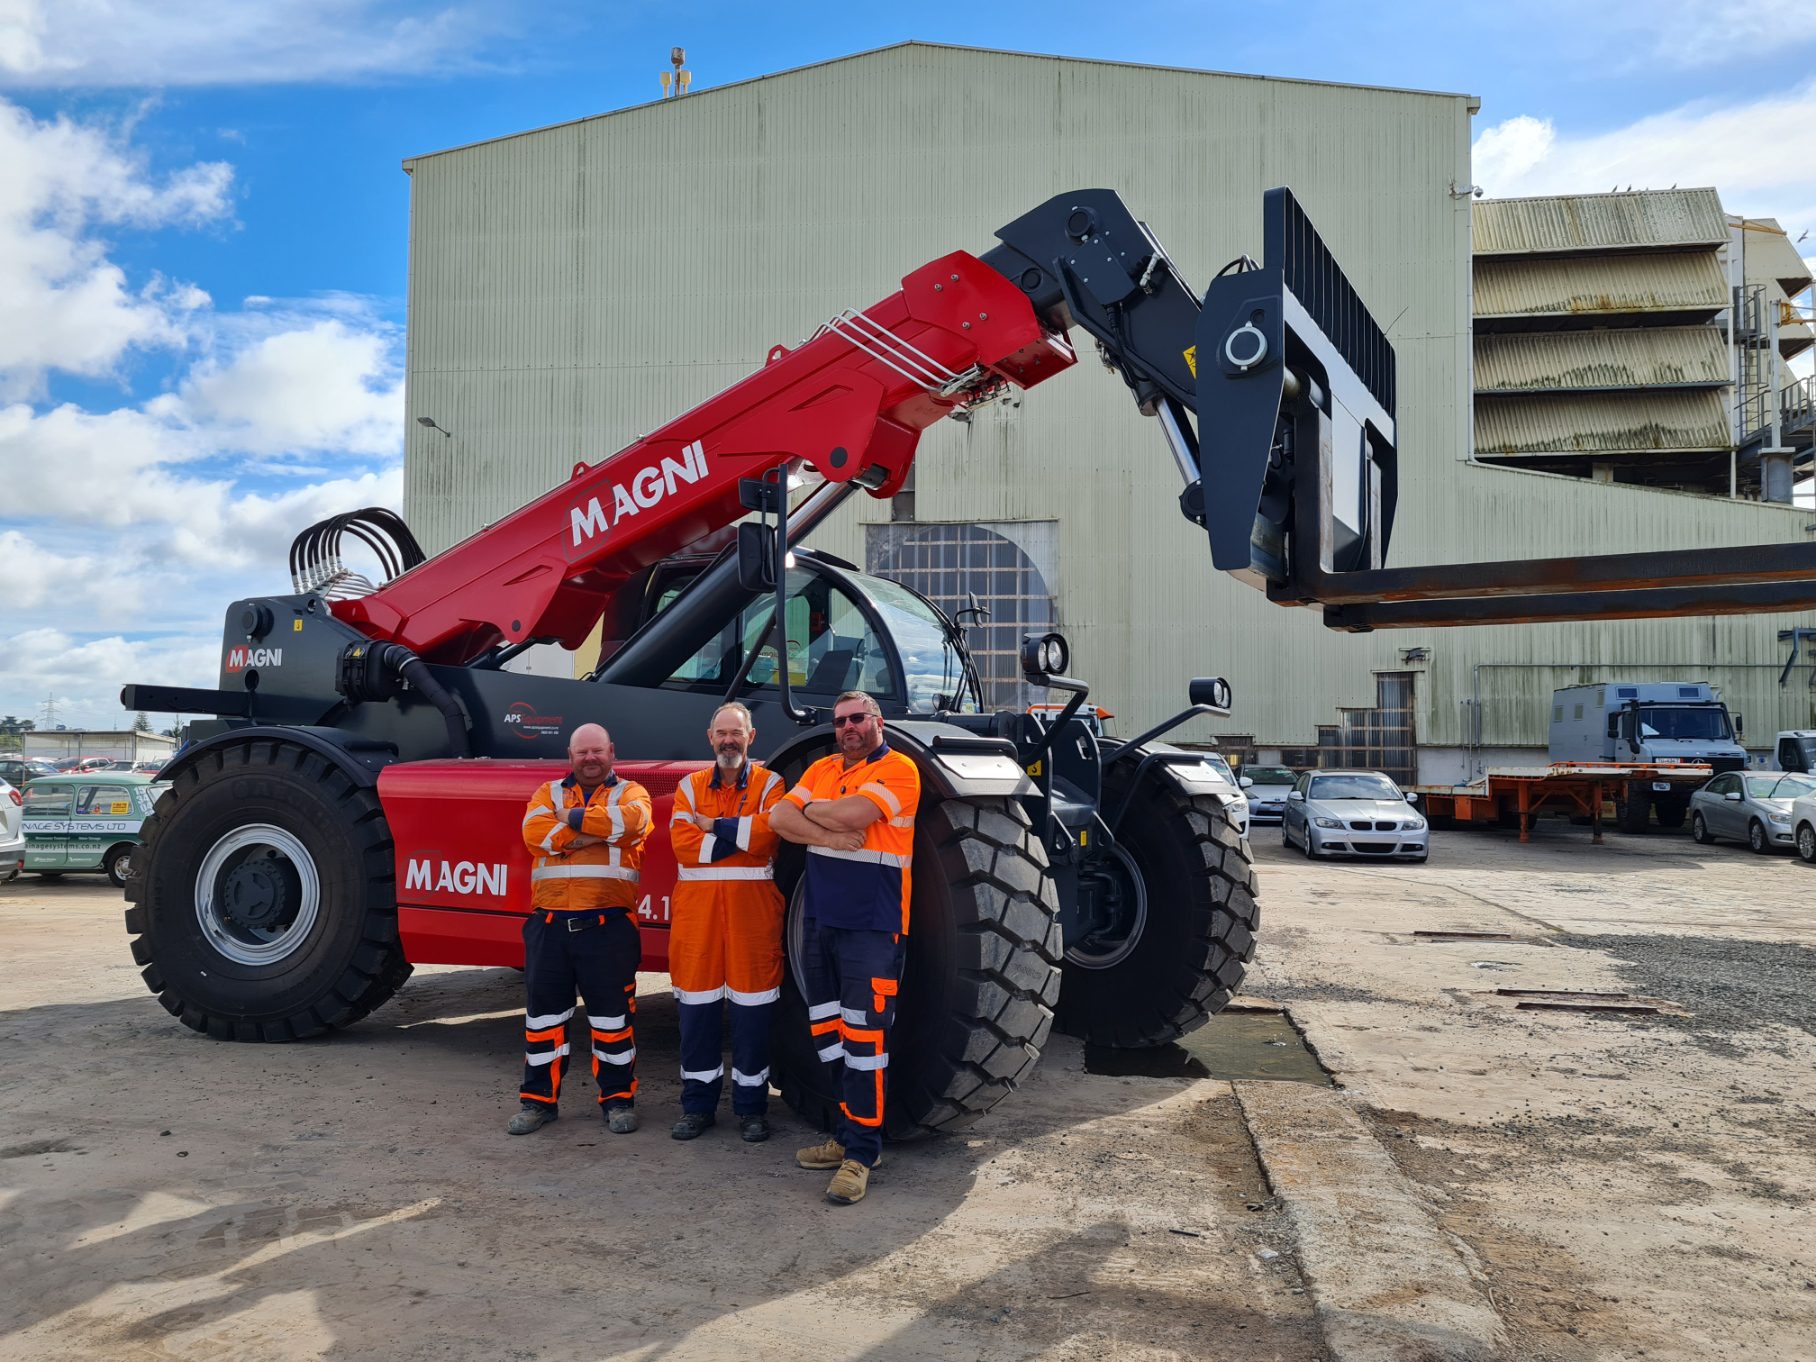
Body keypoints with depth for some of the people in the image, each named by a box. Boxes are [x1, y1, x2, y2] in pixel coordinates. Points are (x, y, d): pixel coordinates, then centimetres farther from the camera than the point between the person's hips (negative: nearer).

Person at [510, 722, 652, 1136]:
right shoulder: (549, 792, 14)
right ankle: (539, 1099, 21)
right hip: (550, 924, 2)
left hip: (609, 925, -2)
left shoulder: (630, 792, 8)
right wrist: (597, 831, -11)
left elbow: (631, 822, -17)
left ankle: (618, 1098, 16)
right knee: (543, 1012, 9)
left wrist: (573, 817, -10)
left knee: (613, 1015, 4)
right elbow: (534, 833, -7)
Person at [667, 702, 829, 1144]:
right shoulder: (689, 787, 12)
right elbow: (682, 844, -4)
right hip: (697, 909, 2)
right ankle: (697, 1104, 19)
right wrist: (741, 835, -10)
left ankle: (751, 1106, 15)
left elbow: (767, 833, -14)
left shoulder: (770, 784, 5)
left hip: (752, 910, -2)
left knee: (752, 1012, 3)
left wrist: (714, 825, -9)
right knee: (697, 1008, 6)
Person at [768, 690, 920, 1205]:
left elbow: (851, 814, -21)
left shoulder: (898, 770, -7)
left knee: (863, 1038, -8)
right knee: (828, 1033, 13)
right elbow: (779, 817, 1)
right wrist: (832, 835, -15)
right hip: (819, 920, 7)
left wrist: (808, 806, -2)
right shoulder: (822, 769, 13)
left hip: (872, 926, -7)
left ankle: (861, 1152, -2)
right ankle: (850, 1132, 24)